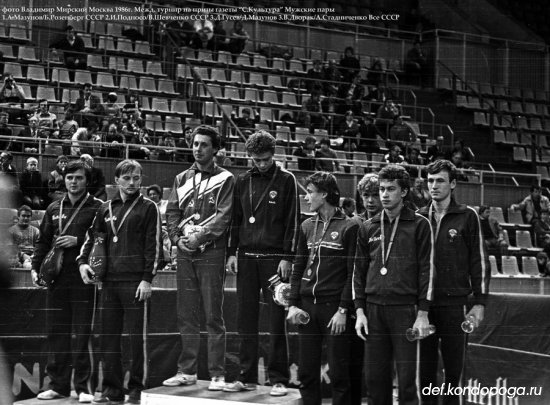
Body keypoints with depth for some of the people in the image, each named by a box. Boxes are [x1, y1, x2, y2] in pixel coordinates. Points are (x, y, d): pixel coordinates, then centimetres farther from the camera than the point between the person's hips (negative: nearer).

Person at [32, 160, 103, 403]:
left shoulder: (97, 208, 1)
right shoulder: (54, 209, 15)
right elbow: (43, 241, 18)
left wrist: (78, 241, -15)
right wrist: (35, 267, 8)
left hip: (84, 278, -5)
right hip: (57, 278, 5)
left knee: (82, 333, -4)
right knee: (57, 332, 7)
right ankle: (59, 385, 15)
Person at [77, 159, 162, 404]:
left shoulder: (148, 208, 1)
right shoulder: (105, 209, 15)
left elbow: (154, 245, -4)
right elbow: (91, 237, 21)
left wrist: (147, 279, -11)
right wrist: (83, 261, 4)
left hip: (135, 281, -5)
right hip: (109, 281, 5)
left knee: (137, 337, -1)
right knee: (108, 336, 6)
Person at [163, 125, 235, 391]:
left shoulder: (224, 179, 2)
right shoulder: (182, 179, 17)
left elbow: (223, 216, -8)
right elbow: (171, 212, 11)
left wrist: (199, 237, -17)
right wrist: (178, 237, -6)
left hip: (211, 252, -5)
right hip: (185, 253, 5)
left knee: (213, 316, -4)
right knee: (186, 315, 8)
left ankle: (217, 374, -1)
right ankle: (187, 371, 14)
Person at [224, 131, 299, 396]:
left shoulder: (286, 180, 0)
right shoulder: (243, 181, 12)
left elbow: (293, 221, -3)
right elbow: (235, 219, 15)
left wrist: (287, 257, -9)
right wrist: (232, 252, 7)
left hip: (274, 258, -4)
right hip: (246, 258, 4)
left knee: (276, 321, -1)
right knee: (246, 321, 5)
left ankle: (278, 379, 3)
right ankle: (247, 377, 11)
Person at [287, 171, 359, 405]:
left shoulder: (349, 227, -4)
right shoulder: (307, 227, 14)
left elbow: (353, 273, -7)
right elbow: (298, 268, 14)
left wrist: (343, 310, -13)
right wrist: (293, 305, 4)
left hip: (334, 308, -5)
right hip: (307, 307, 5)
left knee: (339, 374, -2)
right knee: (306, 373, 7)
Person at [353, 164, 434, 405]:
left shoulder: (419, 225, 1)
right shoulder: (368, 228, 13)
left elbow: (427, 270, -2)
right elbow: (359, 270, 14)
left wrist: (423, 314, -7)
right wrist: (359, 311, 6)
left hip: (405, 309, -4)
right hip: (373, 310, 4)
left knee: (407, 380, -3)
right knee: (375, 378, 5)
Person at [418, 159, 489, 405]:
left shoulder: (467, 217, 2)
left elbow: (479, 262, 1)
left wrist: (479, 302, -4)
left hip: (454, 304, -2)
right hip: (423, 304, 3)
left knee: (454, 370, 2)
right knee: (425, 369, 5)